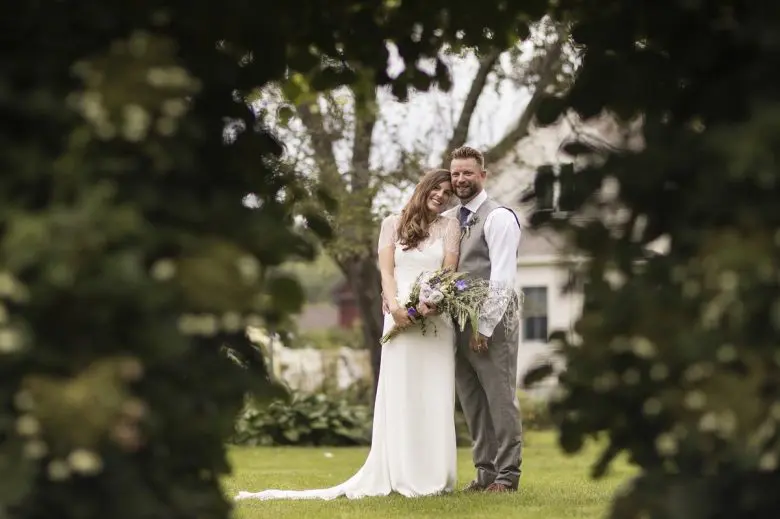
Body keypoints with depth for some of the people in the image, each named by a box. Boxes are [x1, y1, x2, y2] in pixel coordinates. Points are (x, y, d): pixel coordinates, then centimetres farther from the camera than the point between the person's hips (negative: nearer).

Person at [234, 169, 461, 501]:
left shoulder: (449, 227, 10)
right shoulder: (393, 224, 12)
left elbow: (449, 272, -1)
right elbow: (386, 269, 3)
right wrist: (394, 305, -15)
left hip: (436, 318, 0)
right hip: (401, 318, 0)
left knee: (435, 398, -2)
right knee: (398, 396, -3)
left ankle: (434, 477, 0)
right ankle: (400, 476, -3)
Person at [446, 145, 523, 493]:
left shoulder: (498, 217, -9)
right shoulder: (449, 219, 14)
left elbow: (502, 278, -15)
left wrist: (485, 327, -18)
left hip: (492, 321, -7)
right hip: (458, 321, 7)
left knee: (501, 401, -2)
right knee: (472, 404, 10)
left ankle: (507, 475, 3)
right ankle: (485, 472, 16)